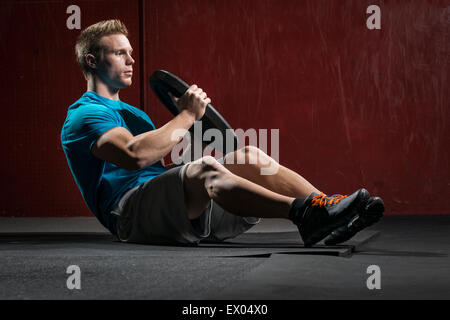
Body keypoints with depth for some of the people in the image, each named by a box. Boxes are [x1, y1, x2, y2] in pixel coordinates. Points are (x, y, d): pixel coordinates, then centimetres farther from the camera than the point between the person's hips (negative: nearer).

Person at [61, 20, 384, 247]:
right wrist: (188, 116, -11)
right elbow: (136, 155, -19)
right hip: (131, 212, -8)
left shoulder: (133, 114, 33)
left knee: (248, 155, -12)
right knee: (205, 168, -35)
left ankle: (325, 205, -29)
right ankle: (304, 213, -53)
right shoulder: (84, 114, 1)